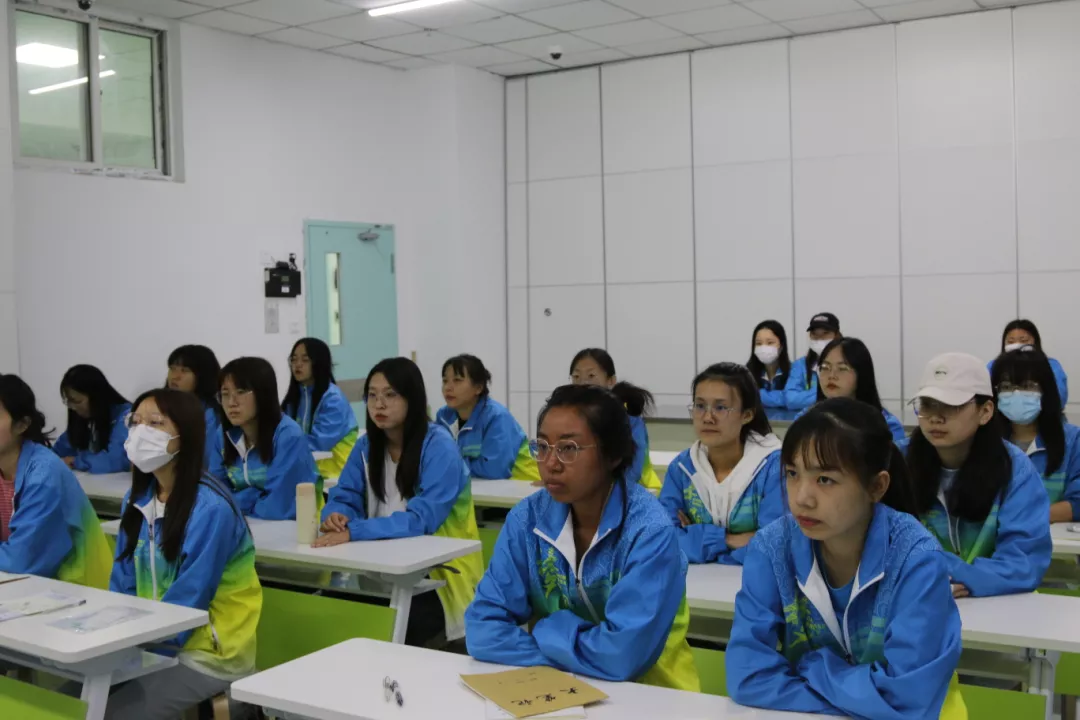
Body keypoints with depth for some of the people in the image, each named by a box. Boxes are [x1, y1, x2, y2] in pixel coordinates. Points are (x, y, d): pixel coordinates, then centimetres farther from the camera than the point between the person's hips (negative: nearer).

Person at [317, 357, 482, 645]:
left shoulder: (439, 447, -15)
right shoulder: (366, 445, 5)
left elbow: (422, 518, -24)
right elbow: (343, 499, 3)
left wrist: (353, 531, -34)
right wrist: (336, 515, -22)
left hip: (440, 575, -5)